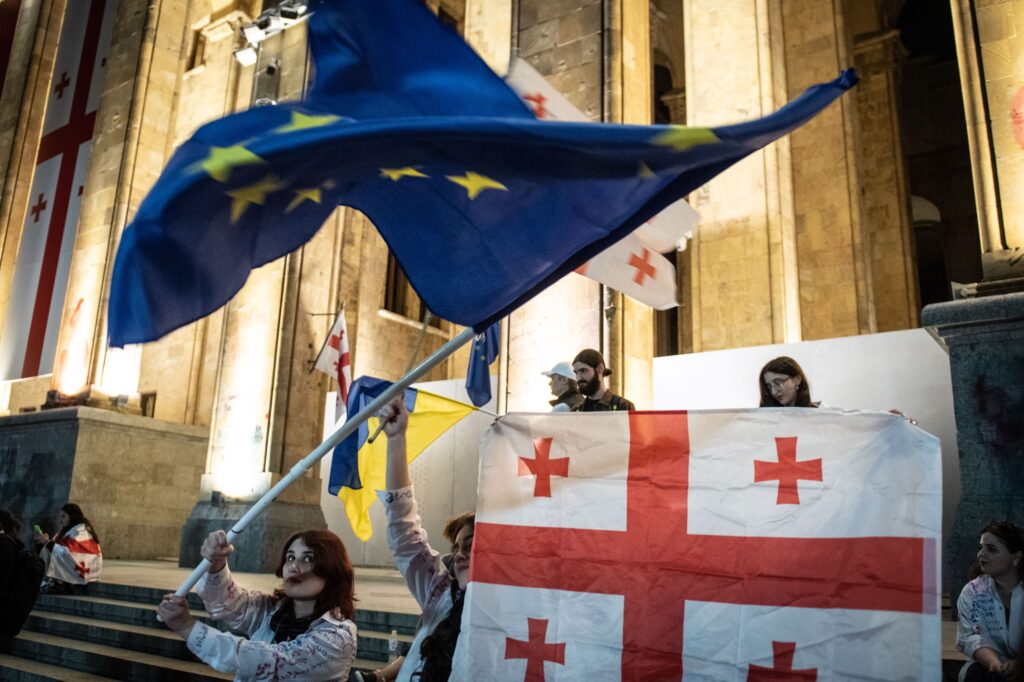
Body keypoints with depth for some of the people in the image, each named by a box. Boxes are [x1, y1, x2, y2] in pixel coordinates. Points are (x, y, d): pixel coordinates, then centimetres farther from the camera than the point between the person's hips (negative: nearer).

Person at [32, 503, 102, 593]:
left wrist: (48, 542, -16)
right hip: (68, 574, 8)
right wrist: (40, 542, 1)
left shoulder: (80, 532, -9)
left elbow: (67, 553, -21)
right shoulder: (66, 531, 18)